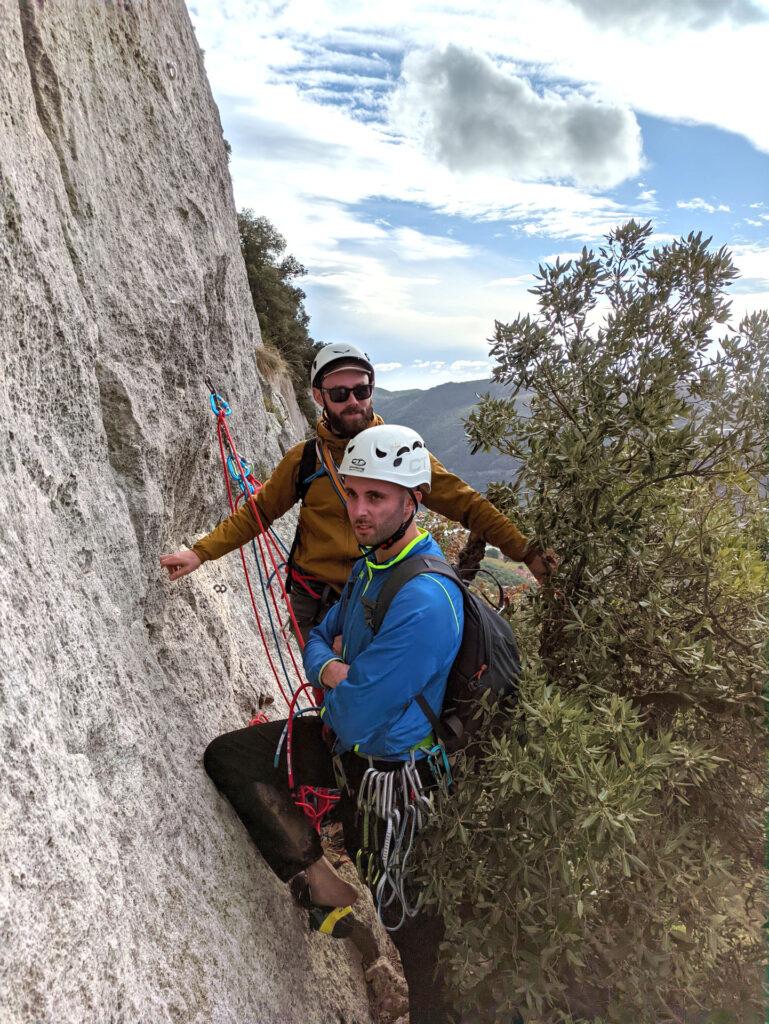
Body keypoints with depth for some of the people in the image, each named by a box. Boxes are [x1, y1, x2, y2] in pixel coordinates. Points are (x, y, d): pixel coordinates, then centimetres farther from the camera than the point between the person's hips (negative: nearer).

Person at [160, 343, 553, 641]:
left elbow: (466, 504, -3)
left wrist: (526, 551, -6)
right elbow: (256, 513, 7)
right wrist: (201, 552, -2)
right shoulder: (303, 459, -2)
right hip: (319, 603, 1)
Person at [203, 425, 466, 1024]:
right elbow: (319, 637, 8)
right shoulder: (372, 561, -3)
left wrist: (336, 684, -7)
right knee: (227, 757, 5)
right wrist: (329, 666, -15)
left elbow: (353, 719, -29)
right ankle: (321, 882, 12)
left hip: (388, 769, -8)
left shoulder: (425, 601, -33)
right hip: (345, 741, 8)